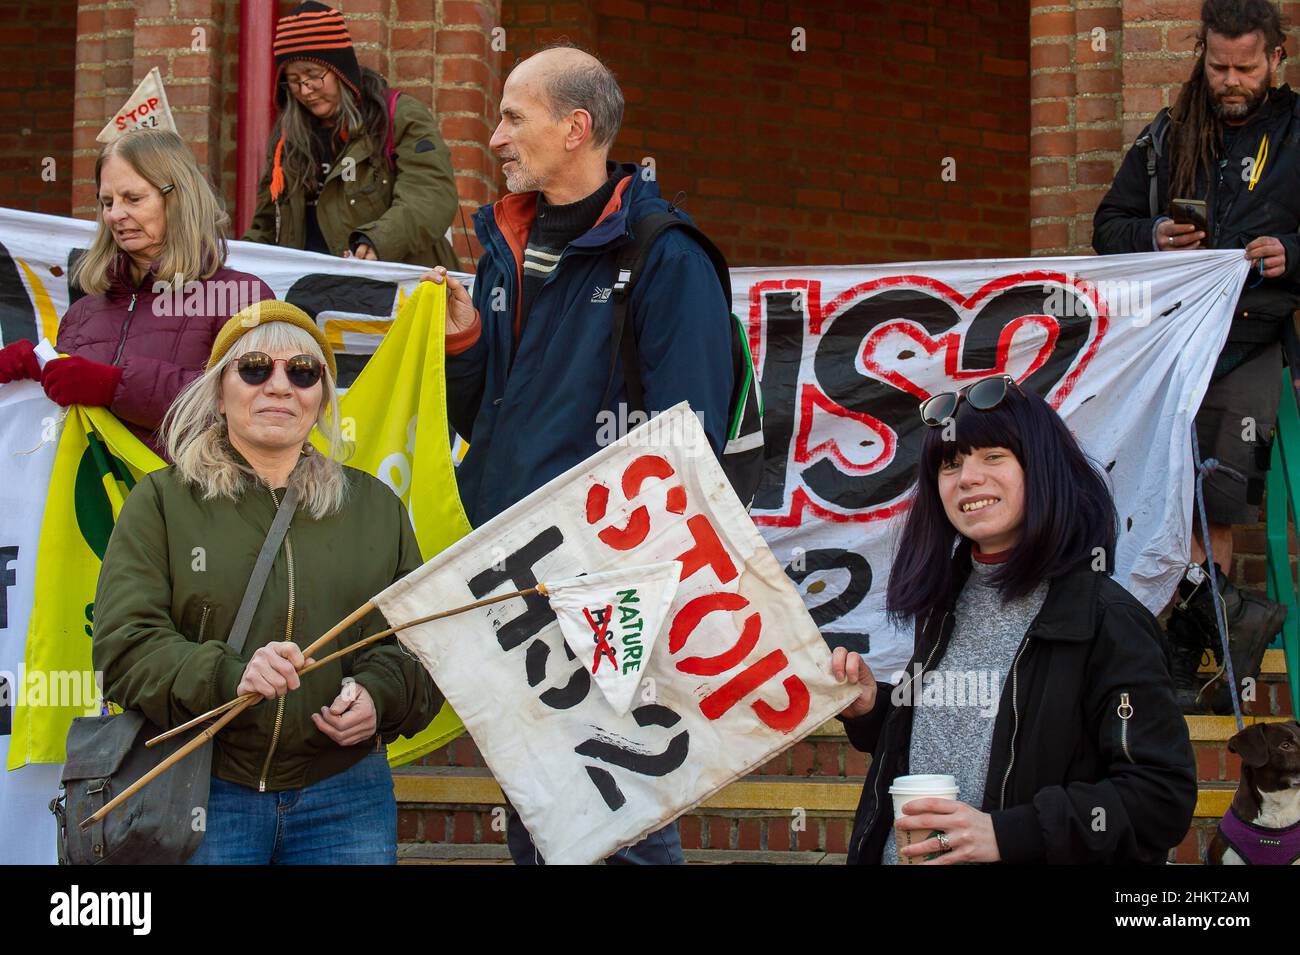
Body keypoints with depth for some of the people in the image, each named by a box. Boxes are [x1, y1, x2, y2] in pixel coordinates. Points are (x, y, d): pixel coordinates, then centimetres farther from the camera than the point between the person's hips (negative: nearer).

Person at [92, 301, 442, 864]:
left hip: (344, 799, 2)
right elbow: (123, 644, -6)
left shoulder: (375, 505, 13)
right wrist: (227, 676, -23)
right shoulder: (161, 501, 5)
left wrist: (379, 693, -9)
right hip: (201, 795, -2)